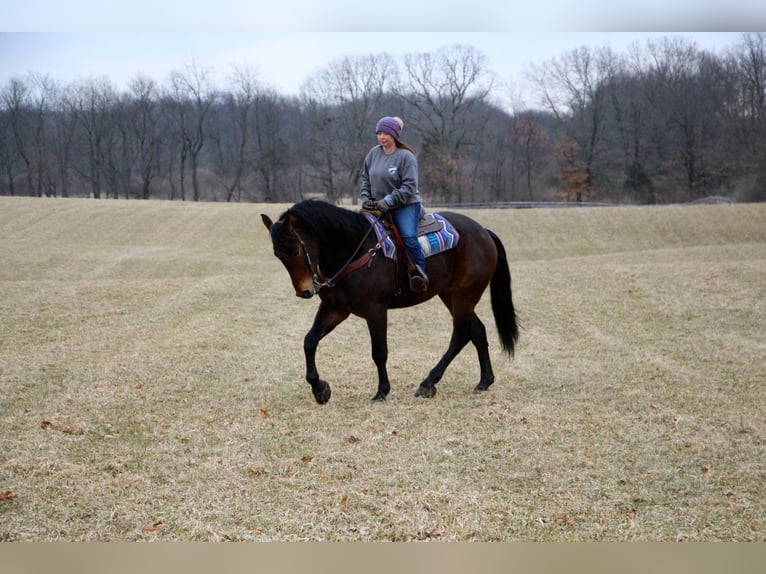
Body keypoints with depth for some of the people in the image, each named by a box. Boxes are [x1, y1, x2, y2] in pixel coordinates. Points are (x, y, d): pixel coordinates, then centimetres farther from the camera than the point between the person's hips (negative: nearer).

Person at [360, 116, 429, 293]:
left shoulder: (406, 156, -11)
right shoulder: (373, 154, 6)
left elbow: (409, 187, -17)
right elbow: (365, 178, 18)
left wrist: (389, 201, -23)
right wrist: (365, 197, 1)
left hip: (405, 205, -7)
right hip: (378, 206, 7)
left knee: (408, 236, -29)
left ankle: (420, 272, -20)